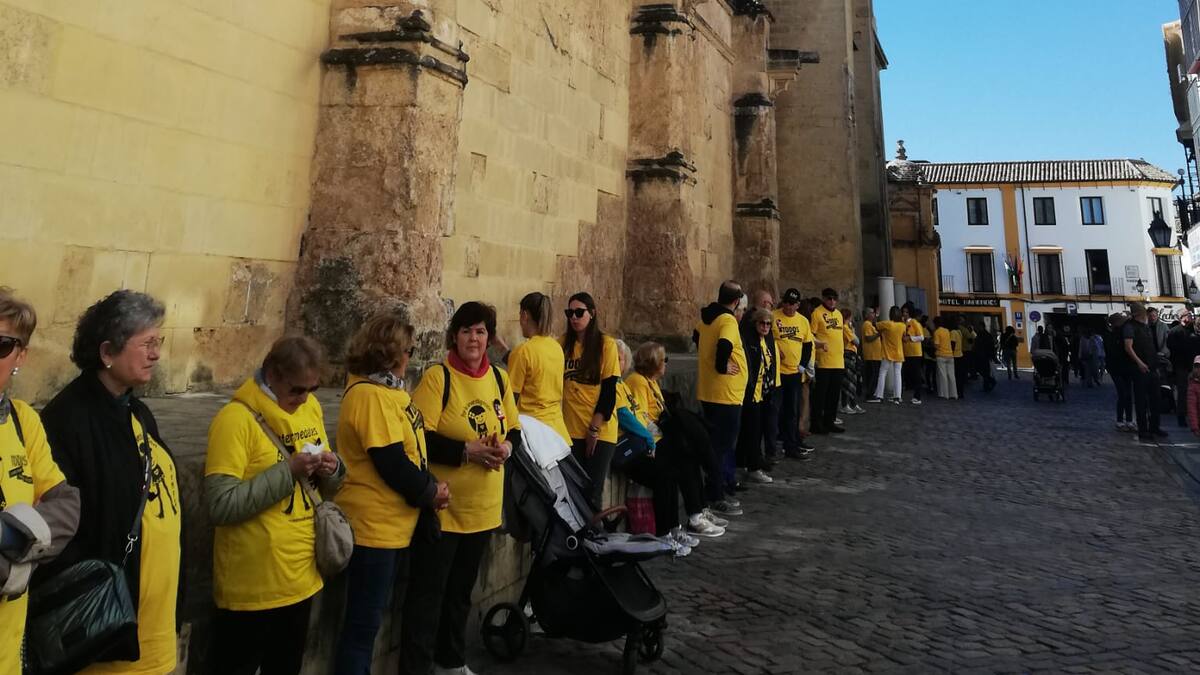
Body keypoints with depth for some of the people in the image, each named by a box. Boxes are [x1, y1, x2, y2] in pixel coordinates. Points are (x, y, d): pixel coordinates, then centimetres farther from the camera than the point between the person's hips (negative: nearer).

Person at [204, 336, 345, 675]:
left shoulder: (310, 407, 4)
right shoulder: (236, 418, -18)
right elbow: (220, 505, -23)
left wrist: (331, 469, -9)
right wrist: (287, 472, -27)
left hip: (301, 576, 6)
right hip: (252, 585, -6)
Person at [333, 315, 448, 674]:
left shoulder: (387, 388, 10)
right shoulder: (371, 394, -21)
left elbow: (412, 446, 13)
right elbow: (392, 464, -24)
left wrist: (431, 485, -2)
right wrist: (430, 493, -9)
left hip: (394, 523, 10)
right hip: (374, 524, -10)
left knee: (372, 616, 21)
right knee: (363, 624, 3)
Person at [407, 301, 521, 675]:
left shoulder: (500, 378, 5)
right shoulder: (437, 377, -13)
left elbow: (514, 430, 12)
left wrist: (507, 446, -10)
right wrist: (467, 451, -25)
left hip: (482, 505, 6)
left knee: (461, 589, 22)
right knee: (427, 592, 3)